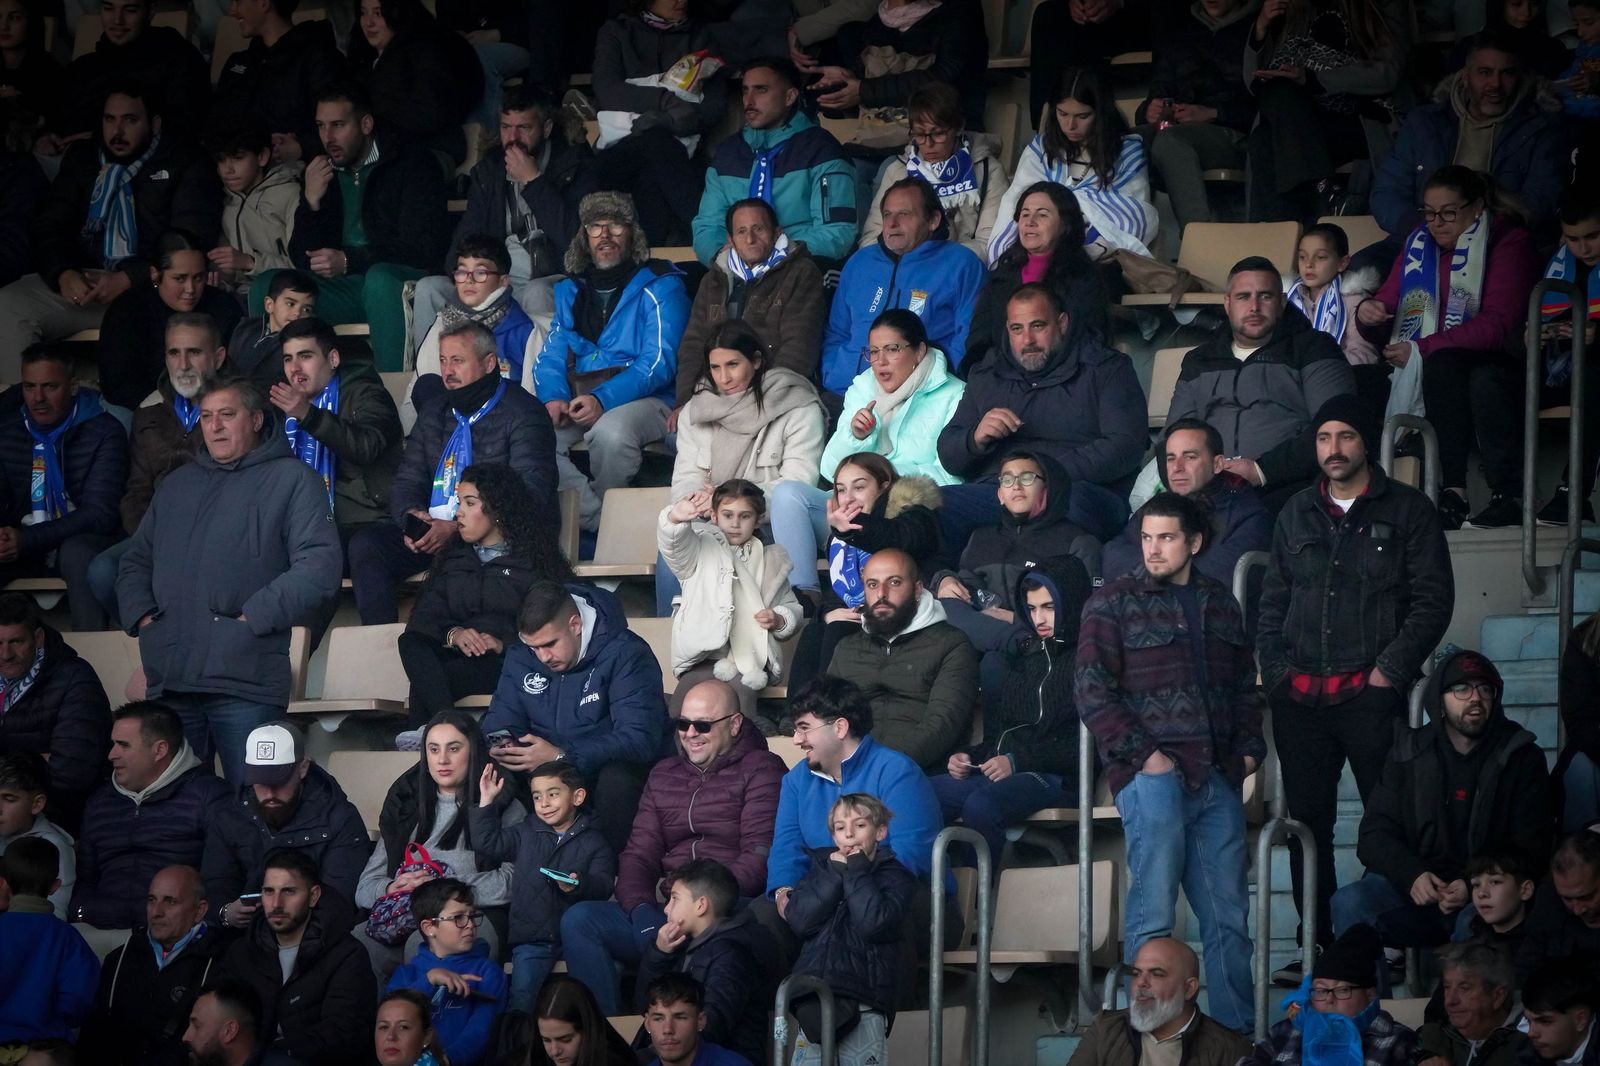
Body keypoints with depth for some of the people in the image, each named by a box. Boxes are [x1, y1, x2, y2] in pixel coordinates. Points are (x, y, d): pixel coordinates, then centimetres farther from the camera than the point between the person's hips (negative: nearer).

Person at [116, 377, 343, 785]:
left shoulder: (291, 480, 6)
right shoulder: (178, 483, 25)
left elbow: (319, 567, -6)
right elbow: (136, 562, 27)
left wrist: (252, 618, -11)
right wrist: (142, 616, 7)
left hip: (244, 679, -5)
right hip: (168, 680, 5)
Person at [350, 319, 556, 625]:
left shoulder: (523, 413, -2)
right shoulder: (433, 413, 21)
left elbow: (531, 495, -13)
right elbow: (406, 481, 20)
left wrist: (456, 530, -21)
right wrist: (411, 517, -7)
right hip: (431, 530, 7)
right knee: (365, 544, -19)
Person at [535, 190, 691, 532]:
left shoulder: (659, 287, 3)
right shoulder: (572, 290, 21)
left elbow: (658, 363, -9)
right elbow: (551, 356, 15)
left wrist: (603, 399, -23)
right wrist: (554, 398, -9)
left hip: (642, 399, -4)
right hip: (577, 400, 5)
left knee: (611, 431, -38)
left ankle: (607, 513, -13)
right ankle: (596, 521, -21)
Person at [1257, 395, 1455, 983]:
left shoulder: (1407, 510, 4)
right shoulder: (1296, 514, 17)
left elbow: (1433, 598, -1)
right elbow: (1273, 600, 19)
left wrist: (1391, 669, -9)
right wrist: (1275, 670, 5)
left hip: (1372, 693, -4)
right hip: (1300, 694, 4)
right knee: (1307, 822, 4)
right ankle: (1315, 945, 8)